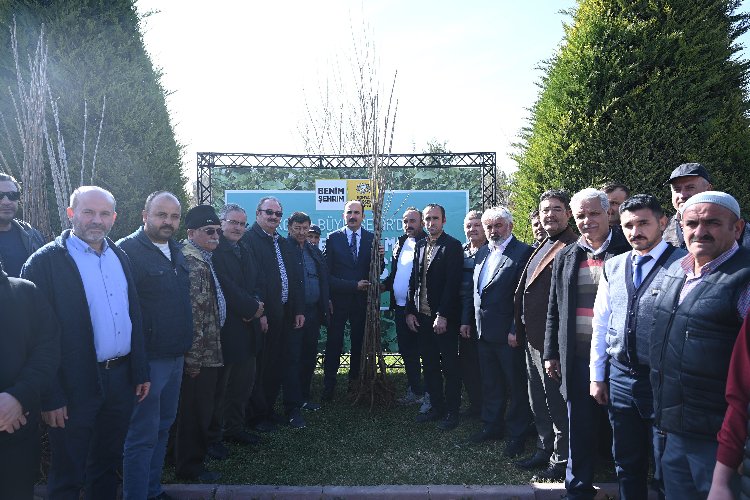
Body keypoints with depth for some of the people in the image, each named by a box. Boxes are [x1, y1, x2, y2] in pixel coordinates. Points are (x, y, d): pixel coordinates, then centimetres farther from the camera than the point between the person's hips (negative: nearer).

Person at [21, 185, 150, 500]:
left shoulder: (120, 257, 8)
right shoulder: (46, 261, -10)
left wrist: (141, 371, 9)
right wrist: (51, 397, -15)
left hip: (121, 378, 5)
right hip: (75, 386, -5)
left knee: (107, 465, 21)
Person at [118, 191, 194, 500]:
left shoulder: (175, 250, 10)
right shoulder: (128, 250, -15)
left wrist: (186, 347, 14)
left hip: (176, 357, 8)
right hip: (148, 358, -8)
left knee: (163, 428, 20)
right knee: (143, 436, 3)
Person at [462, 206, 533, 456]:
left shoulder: (523, 252, -11)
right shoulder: (482, 253, 12)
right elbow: (473, 290, 18)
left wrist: (516, 330, -18)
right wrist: (466, 319, 13)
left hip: (508, 333, -7)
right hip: (484, 331, 7)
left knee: (516, 386, 7)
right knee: (490, 383, 19)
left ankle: (516, 434, 21)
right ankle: (492, 425, 34)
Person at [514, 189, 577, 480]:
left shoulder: (573, 248, -14)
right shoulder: (541, 248, 15)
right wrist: (520, 330, 15)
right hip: (532, 337, 10)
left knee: (557, 401, 4)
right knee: (538, 401, 20)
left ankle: (561, 459, 19)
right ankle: (545, 449, 35)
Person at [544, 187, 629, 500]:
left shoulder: (627, 252, -2)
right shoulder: (565, 257, 9)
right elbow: (554, 309, 12)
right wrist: (551, 353, 10)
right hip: (577, 357, 3)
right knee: (579, 429, 12)